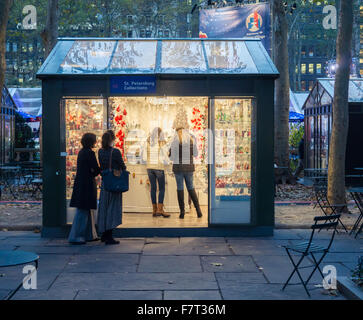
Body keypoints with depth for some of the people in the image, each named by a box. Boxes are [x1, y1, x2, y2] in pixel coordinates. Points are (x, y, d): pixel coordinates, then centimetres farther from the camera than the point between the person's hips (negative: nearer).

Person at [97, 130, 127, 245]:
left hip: (104, 183, 6)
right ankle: (109, 237, -1)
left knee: (104, 207, 14)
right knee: (113, 208, -1)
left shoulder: (100, 152, 3)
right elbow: (123, 167, -6)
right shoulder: (115, 152, -14)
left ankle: (104, 235, 24)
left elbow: (101, 167, 9)